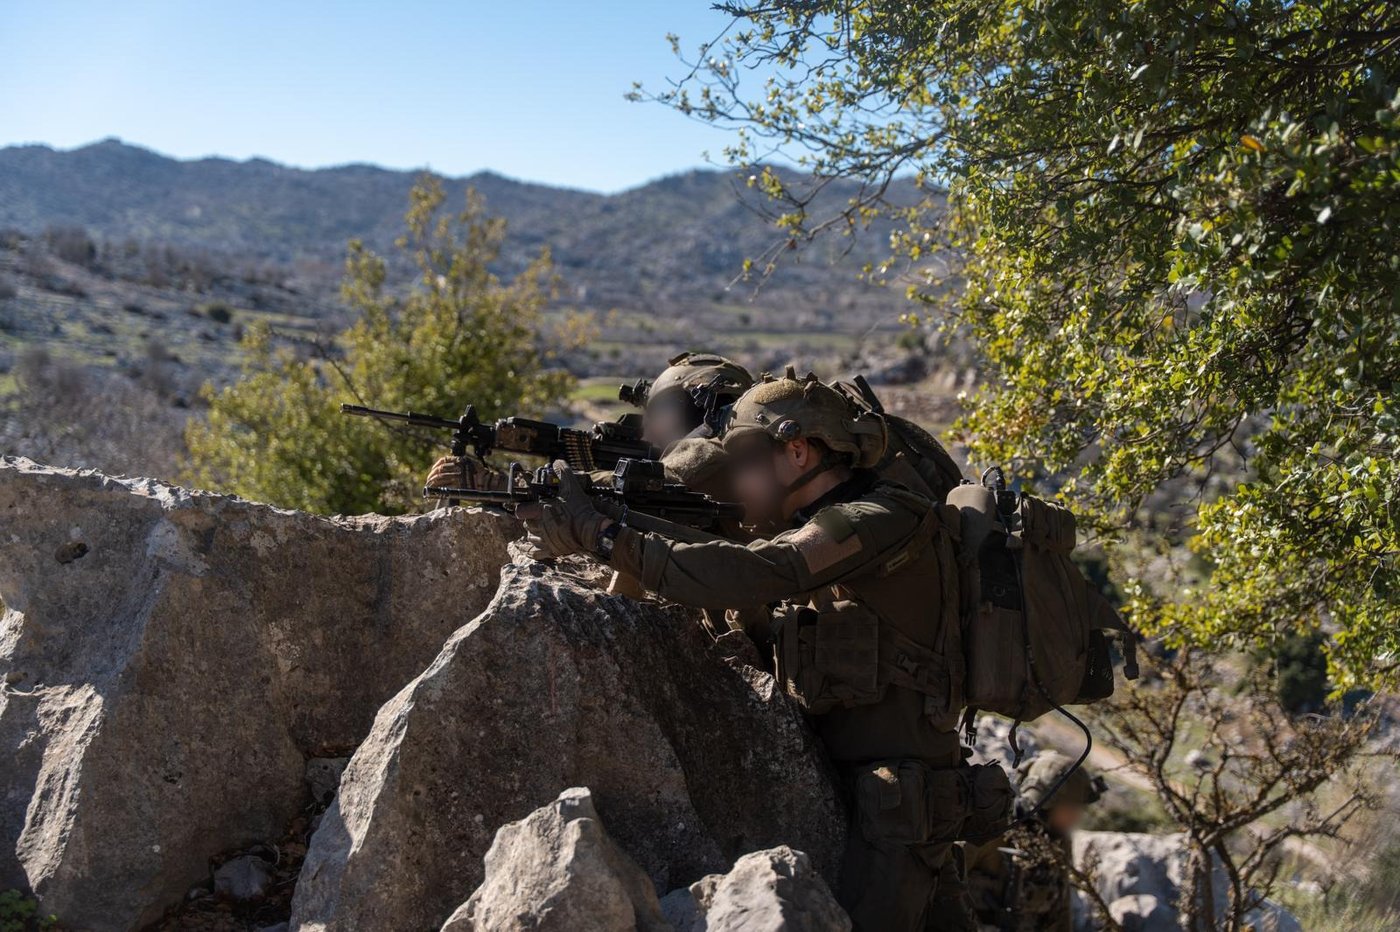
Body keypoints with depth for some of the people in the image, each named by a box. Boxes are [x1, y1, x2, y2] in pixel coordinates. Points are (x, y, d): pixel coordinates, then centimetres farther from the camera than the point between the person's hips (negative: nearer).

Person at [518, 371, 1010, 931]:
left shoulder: (882, 522, -16)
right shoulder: (819, 535, 14)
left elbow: (738, 576, -28)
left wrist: (594, 532, -25)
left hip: (900, 805, -9)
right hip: (839, 790, 9)